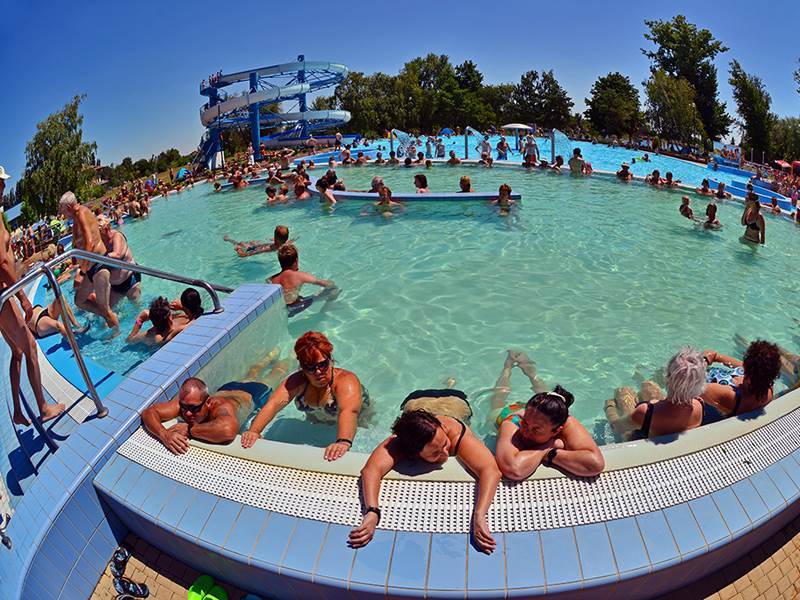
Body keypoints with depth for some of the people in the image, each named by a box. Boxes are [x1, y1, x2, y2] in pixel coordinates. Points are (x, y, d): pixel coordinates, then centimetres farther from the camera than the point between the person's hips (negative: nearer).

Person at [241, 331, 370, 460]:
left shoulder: (346, 381, -42)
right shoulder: (297, 381, -28)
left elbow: (349, 411, -61)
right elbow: (273, 404, -42)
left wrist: (343, 442, -80)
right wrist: (253, 431, -59)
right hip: (317, 423, 4)